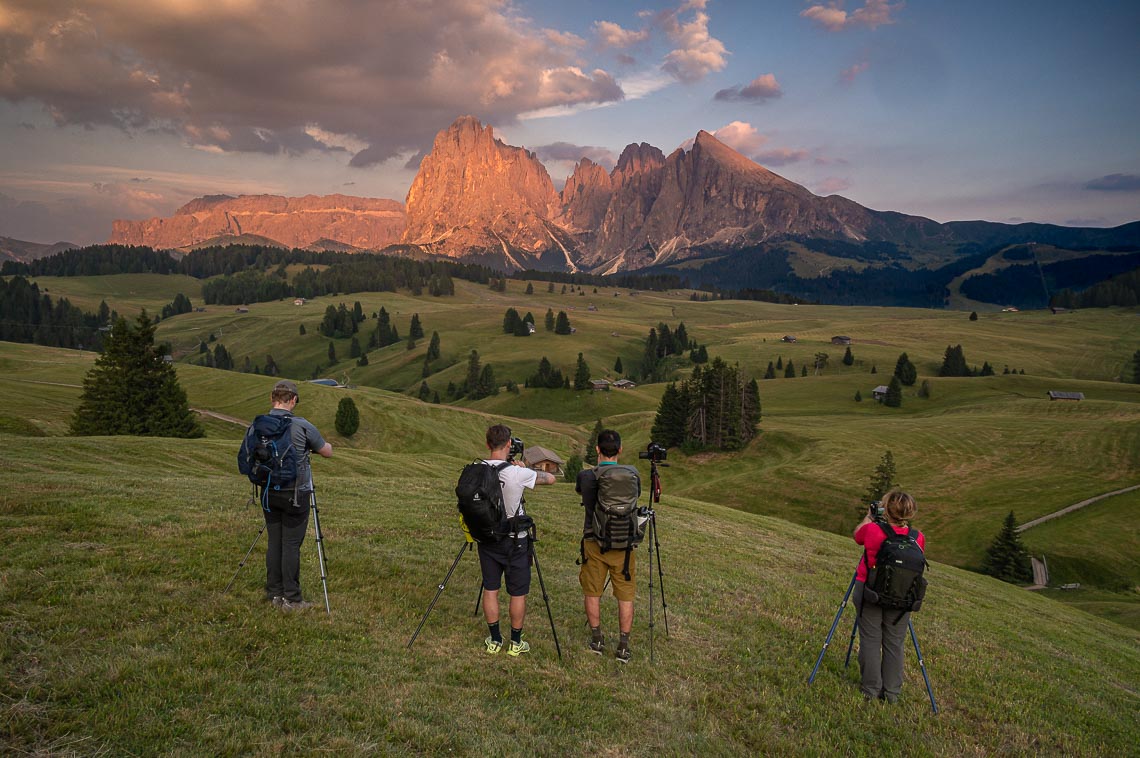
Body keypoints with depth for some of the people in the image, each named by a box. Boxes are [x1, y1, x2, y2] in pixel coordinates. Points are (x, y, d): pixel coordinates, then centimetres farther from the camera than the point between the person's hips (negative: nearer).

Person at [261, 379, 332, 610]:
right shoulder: (301, 426, -13)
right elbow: (327, 452, 1)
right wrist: (326, 444, 22)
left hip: (269, 493, 5)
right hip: (295, 494, -5)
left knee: (274, 543, 12)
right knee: (291, 545, -1)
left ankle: (274, 593, 19)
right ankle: (292, 599, 3)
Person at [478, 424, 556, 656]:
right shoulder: (517, 474, -20)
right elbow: (550, 478, -6)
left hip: (487, 539, 4)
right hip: (514, 541, -4)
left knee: (490, 590, 14)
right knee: (518, 593, 9)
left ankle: (494, 640, 23)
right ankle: (515, 643, 19)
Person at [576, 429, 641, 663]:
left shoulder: (586, 476, -9)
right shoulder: (632, 474, -6)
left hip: (594, 542, 0)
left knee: (592, 593, 15)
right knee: (625, 595, 10)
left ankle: (597, 640, 23)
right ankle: (623, 646, 11)